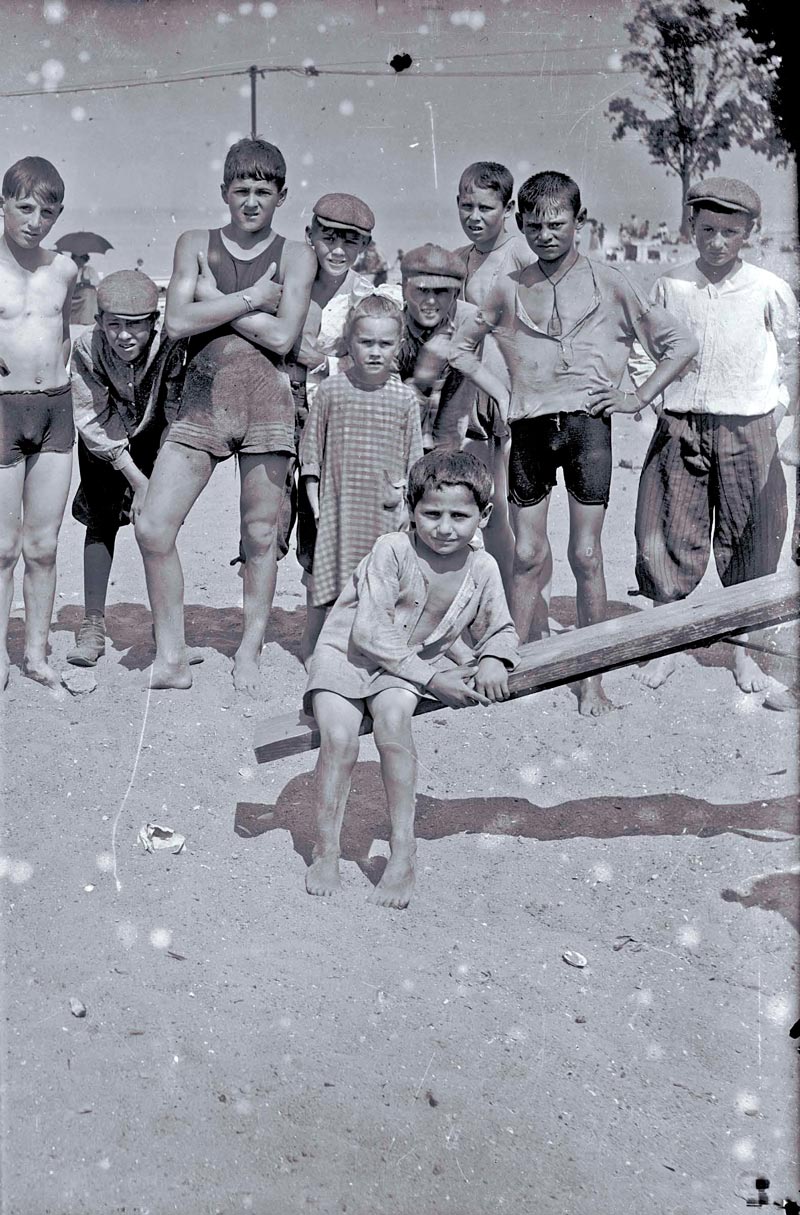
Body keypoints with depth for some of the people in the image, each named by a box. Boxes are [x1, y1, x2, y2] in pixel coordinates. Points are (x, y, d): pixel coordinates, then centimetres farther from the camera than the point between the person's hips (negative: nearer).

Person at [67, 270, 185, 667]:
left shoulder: (169, 348, -32)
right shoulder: (87, 349, -29)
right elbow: (92, 424, -22)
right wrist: (138, 480, -24)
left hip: (154, 438, 0)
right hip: (106, 443, 0)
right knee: (102, 521, -3)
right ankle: (92, 626, 2)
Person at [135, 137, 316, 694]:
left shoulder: (296, 255, 6)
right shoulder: (196, 246, 11)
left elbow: (282, 337, -7)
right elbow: (178, 322, -4)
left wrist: (215, 302, -3)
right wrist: (250, 298, -5)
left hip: (267, 401, -1)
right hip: (202, 400, 2)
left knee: (260, 534, 3)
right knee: (153, 527, -7)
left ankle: (250, 654, 18)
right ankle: (172, 658, 5)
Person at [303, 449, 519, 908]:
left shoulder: (483, 569, -4)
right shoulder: (393, 551, -19)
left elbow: (500, 630, 12)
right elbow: (370, 631, -21)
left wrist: (493, 660, -12)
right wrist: (432, 678, -22)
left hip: (416, 662, 2)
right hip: (348, 653, -2)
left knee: (393, 716, -31)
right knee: (339, 735, -27)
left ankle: (403, 851, -25)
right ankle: (326, 851, -10)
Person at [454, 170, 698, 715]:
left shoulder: (608, 284, 3)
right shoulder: (509, 290, 8)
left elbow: (681, 343, 8)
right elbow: (461, 343, 23)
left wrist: (640, 396, 0)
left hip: (588, 424, -2)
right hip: (530, 426, 2)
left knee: (586, 554, -3)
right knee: (528, 555, 1)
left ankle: (592, 680, 5)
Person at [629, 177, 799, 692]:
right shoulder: (669, 286, 2)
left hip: (747, 432, -1)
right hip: (679, 429, 1)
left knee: (747, 543, 5)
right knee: (666, 539, -2)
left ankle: (745, 649, 19)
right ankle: (668, 643, 13)